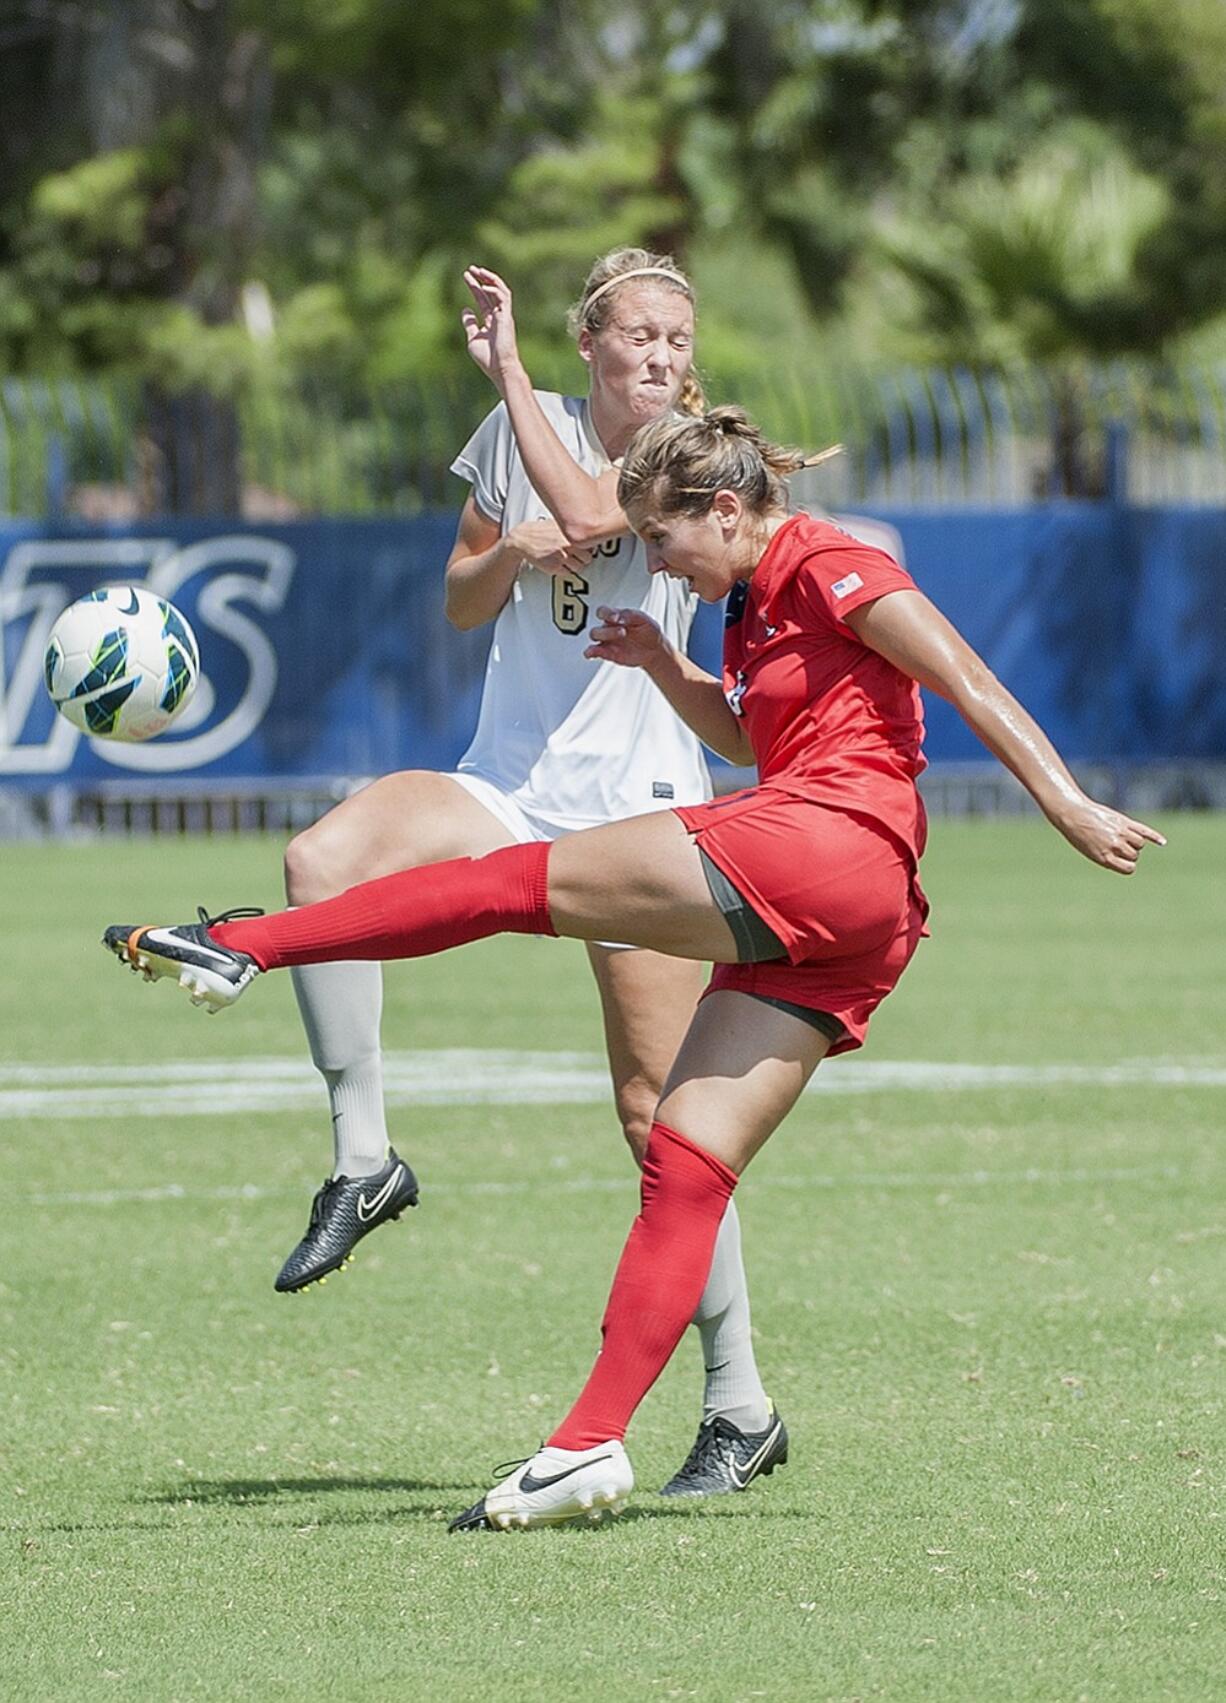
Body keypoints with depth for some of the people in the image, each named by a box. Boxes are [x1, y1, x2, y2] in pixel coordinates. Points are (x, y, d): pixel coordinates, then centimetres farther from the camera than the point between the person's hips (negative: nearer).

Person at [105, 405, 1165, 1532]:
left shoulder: (832, 571, -3)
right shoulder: (757, 603, 25)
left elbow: (974, 687, -8)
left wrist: (1071, 808, -13)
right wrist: (664, 667, 23)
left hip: (834, 845, -10)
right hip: (804, 931, 10)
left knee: (518, 880, -11)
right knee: (687, 1163, 2)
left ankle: (242, 949, -13)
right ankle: (591, 1447, -4)